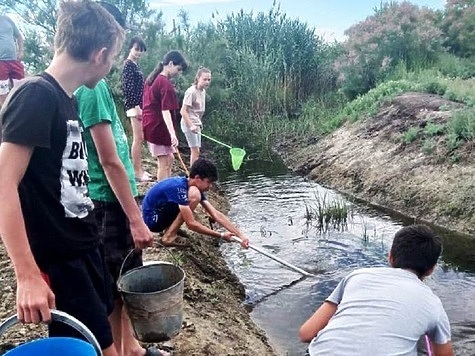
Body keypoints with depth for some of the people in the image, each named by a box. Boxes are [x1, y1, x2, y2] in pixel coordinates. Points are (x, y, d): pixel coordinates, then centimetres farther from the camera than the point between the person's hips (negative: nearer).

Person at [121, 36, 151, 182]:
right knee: (138, 139, -8)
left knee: (139, 138, 12)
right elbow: (128, 88, -18)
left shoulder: (135, 64, 18)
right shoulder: (128, 64, -10)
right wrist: (136, 106, -21)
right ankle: (137, 172, -3)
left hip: (139, 105, 10)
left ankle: (139, 169, 19)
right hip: (134, 106, -10)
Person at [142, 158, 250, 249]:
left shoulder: (194, 187, -1)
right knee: (194, 195, -24)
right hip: (152, 219, -9)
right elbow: (191, 224, -29)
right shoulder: (179, 187, -28)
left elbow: (216, 214, -5)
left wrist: (240, 235, -12)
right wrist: (221, 235, -22)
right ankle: (169, 237, -15)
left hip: (161, 212, 9)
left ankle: (169, 227, 10)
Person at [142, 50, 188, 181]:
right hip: (159, 126, -10)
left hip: (151, 125, 10)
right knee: (164, 164, -1)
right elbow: (165, 111, -27)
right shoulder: (165, 84, -18)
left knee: (169, 159, 18)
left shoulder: (152, 79, 11)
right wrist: (173, 134, -34)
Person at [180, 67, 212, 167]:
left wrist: (199, 123, 14)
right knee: (195, 151, -9)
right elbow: (183, 111, -20)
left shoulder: (203, 91, 8)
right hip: (189, 124, -8)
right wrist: (191, 125, -27)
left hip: (196, 124, 8)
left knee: (196, 151, 11)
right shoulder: (191, 91, -17)